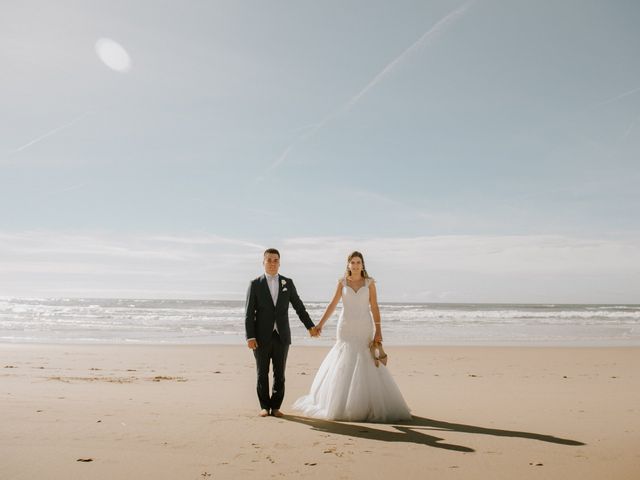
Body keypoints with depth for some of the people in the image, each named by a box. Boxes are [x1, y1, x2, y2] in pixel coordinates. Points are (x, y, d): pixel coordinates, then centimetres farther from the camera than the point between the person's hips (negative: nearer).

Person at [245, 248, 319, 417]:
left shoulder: (288, 283, 6)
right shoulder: (255, 284, -1)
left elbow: (299, 307, 11)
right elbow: (249, 313, -4)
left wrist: (310, 326, 6)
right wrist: (250, 337, -11)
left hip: (282, 336, 2)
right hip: (262, 337, -2)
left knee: (279, 374, 5)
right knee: (262, 374, 7)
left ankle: (276, 406, 17)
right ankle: (265, 406, 19)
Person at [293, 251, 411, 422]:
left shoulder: (369, 282, 1)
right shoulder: (342, 282, 3)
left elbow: (374, 308, -2)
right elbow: (332, 305, 4)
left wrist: (378, 330, -10)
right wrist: (320, 324, -2)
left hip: (364, 329, -1)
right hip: (346, 329, 1)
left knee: (368, 368, -3)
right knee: (343, 367, 2)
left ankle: (371, 405, 8)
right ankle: (340, 405, 15)